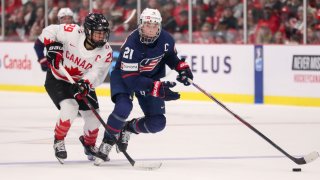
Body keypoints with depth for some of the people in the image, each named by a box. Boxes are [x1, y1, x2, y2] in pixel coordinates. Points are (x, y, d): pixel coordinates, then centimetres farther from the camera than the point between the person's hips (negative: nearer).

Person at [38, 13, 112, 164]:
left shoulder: (106, 52, -19)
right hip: (57, 79, -4)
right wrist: (51, 45, -30)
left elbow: (97, 73, -28)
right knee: (70, 108, -26)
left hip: (81, 82, 4)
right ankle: (58, 141, -1)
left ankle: (89, 143, 35)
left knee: (93, 117, 2)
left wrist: (85, 84, -46)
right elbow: (49, 31, -14)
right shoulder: (72, 33, -26)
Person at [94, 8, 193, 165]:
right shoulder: (132, 44, -33)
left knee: (158, 122, -5)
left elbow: (170, 56, 8)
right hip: (124, 76, -5)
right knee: (123, 108, -33)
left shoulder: (165, 39, -18)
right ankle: (107, 143, -13)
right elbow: (130, 77, -34)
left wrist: (182, 68, -10)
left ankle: (128, 128, 21)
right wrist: (158, 88, -41)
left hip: (150, 79, 5)